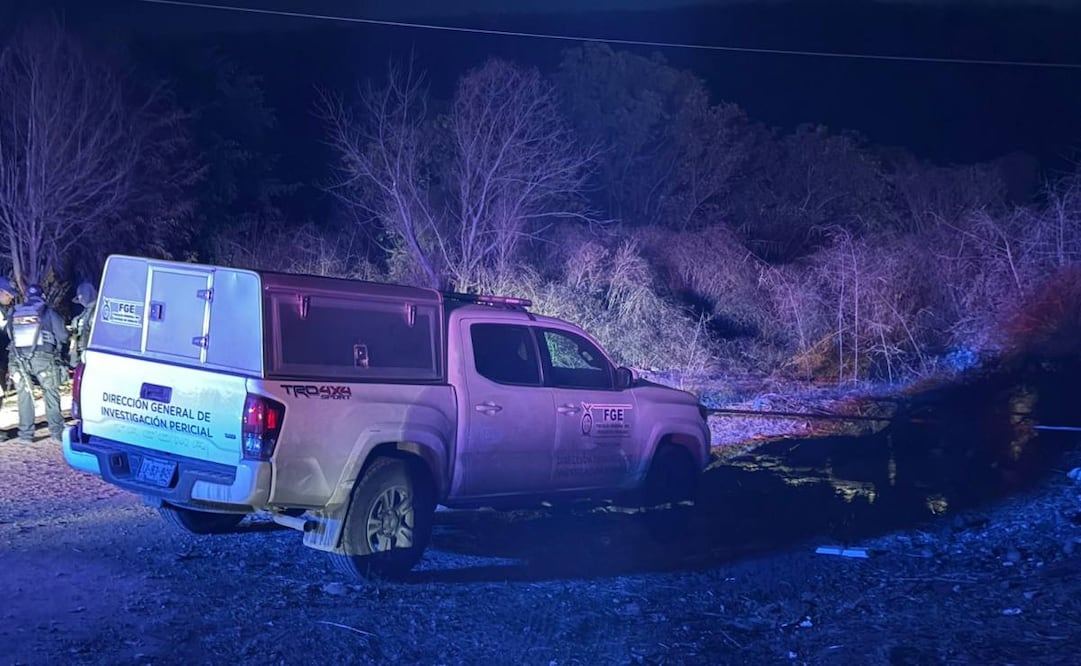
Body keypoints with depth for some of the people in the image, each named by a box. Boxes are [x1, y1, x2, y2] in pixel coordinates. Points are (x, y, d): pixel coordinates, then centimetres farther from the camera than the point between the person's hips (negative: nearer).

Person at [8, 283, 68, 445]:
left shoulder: (14, 313, 14)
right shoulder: (49, 312, 6)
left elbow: (10, 335, 15)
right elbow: (63, 336, 7)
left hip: (18, 358, 2)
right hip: (42, 358, -2)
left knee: (24, 395, 9)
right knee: (51, 394, 8)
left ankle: (25, 435, 8)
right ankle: (57, 432, 6)